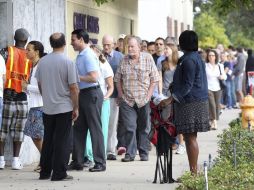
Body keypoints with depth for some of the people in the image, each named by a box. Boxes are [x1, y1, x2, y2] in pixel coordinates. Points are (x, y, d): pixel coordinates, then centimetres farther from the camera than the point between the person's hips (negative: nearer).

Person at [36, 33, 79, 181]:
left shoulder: (42, 62, 2)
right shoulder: (68, 62, -13)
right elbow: (73, 88, -12)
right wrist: (76, 108, -4)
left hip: (47, 108, 5)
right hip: (64, 108, -5)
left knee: (48, 140, 13)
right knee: (62, 141, 1)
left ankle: (45, 172, 16)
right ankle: (59, 173, -1)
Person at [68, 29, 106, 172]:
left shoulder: (89, 56, -16)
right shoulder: (80, 56, 13)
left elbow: (94, 77, -24)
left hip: (92, 94, -10)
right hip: (83, 94, 10)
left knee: (95, 129, -3)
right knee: (79, 129, 11)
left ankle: (100, 163, 2)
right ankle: (78, 162, 17)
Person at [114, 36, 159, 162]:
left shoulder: (148, 58, -2)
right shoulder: (124, 60, 4)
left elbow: (154, 79, 0)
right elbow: (118, 79, 12)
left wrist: (148, 96, -6)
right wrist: (121, 95, 3)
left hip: (143, 100, -1)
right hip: (127, 100, 1)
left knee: (144, 128, 6)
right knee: (129, 127, -5)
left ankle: (144, 153, 15)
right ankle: (130, 153, -1)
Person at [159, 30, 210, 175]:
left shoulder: (188, 60, -15)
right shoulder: (197, 57, 16)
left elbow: (187, 85, -20)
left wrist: (171, 99, -22)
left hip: (190, 103, -10)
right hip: (198, 102, 10)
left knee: (190, 138, -8)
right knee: (191, 138, 13)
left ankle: (193, 171, -8)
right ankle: (194, 170, 15)